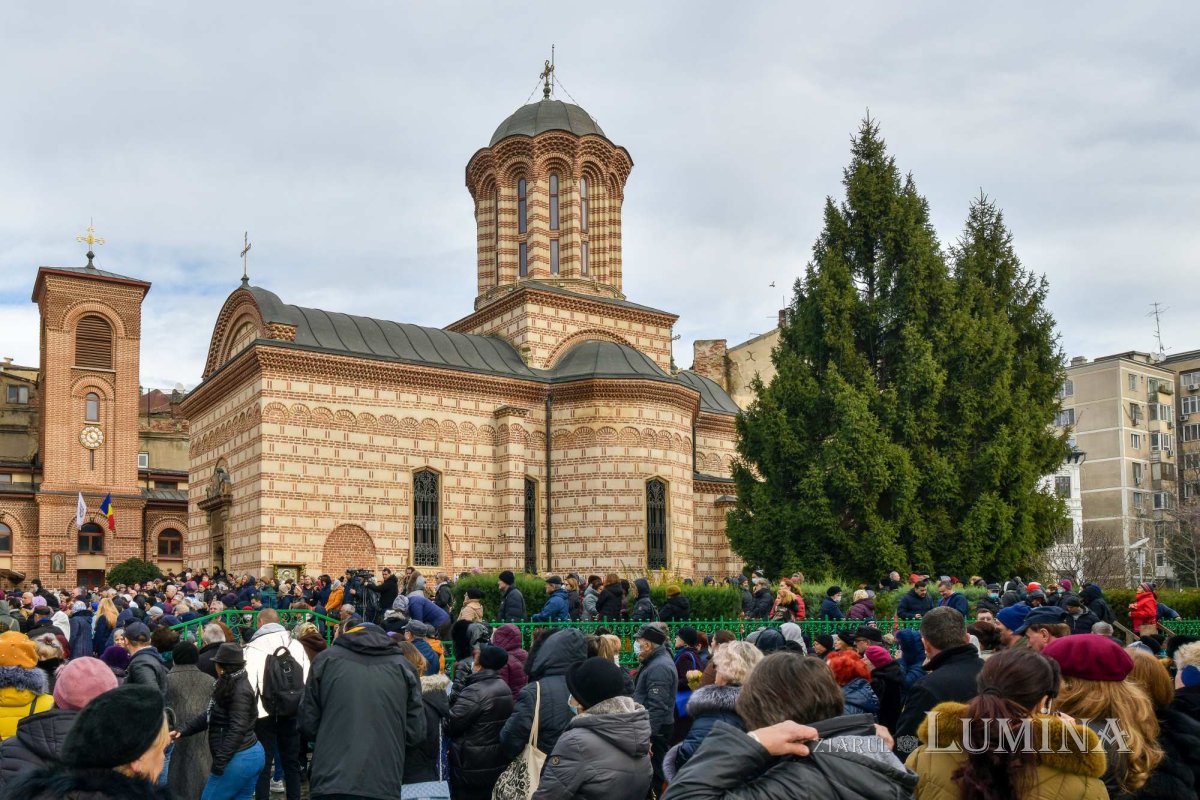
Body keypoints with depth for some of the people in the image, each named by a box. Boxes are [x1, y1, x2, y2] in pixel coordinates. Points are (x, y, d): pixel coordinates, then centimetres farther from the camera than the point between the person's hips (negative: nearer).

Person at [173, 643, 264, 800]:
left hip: (238, 758, -9)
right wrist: (183, 729, 0)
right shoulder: (233, 685, 13)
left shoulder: (239, 691, -19)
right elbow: (209, 715, 10)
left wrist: (218, 763, -23)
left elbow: (237, 730, -24)